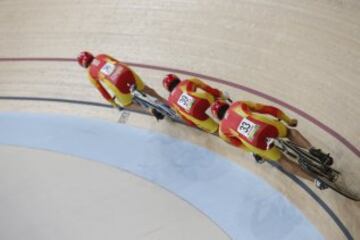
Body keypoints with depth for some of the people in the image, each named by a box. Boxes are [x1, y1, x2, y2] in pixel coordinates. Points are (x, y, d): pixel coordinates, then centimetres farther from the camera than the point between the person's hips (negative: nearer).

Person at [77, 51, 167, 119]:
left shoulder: (90, 73, 15)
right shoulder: (101, 56, 22)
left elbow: (103, 91, 18)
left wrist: (114, 104, 29)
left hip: (118, 84, -4)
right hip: (128, 73, 4)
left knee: (126, 104, 24)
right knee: (143, 88, 32)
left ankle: (151, 109, 7)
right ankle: (166, 102, 35)